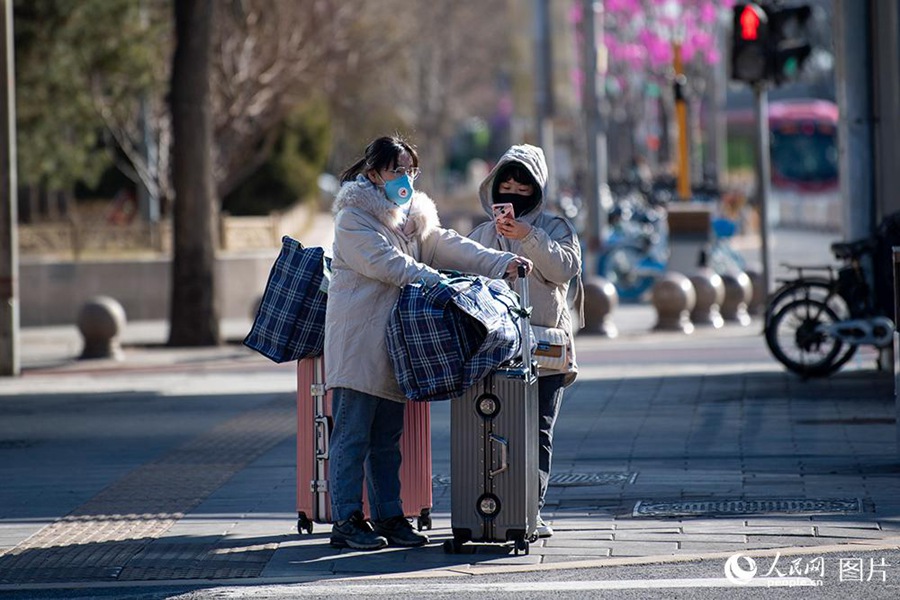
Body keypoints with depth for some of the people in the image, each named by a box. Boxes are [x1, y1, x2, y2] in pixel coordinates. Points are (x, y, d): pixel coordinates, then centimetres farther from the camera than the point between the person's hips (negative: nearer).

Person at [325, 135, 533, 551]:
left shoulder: (413, 215, 17)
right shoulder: (353, 216, -7)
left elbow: (445, 245, 6)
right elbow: (385, 262, -18)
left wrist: (501, 263, -7)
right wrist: (434, 281, -25)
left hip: (394, 340, 8)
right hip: (357, 339, -8)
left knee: (388, 437, 11)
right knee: (353, 434, -6)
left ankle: (389, 517, 15)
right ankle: (347, 521, -3)